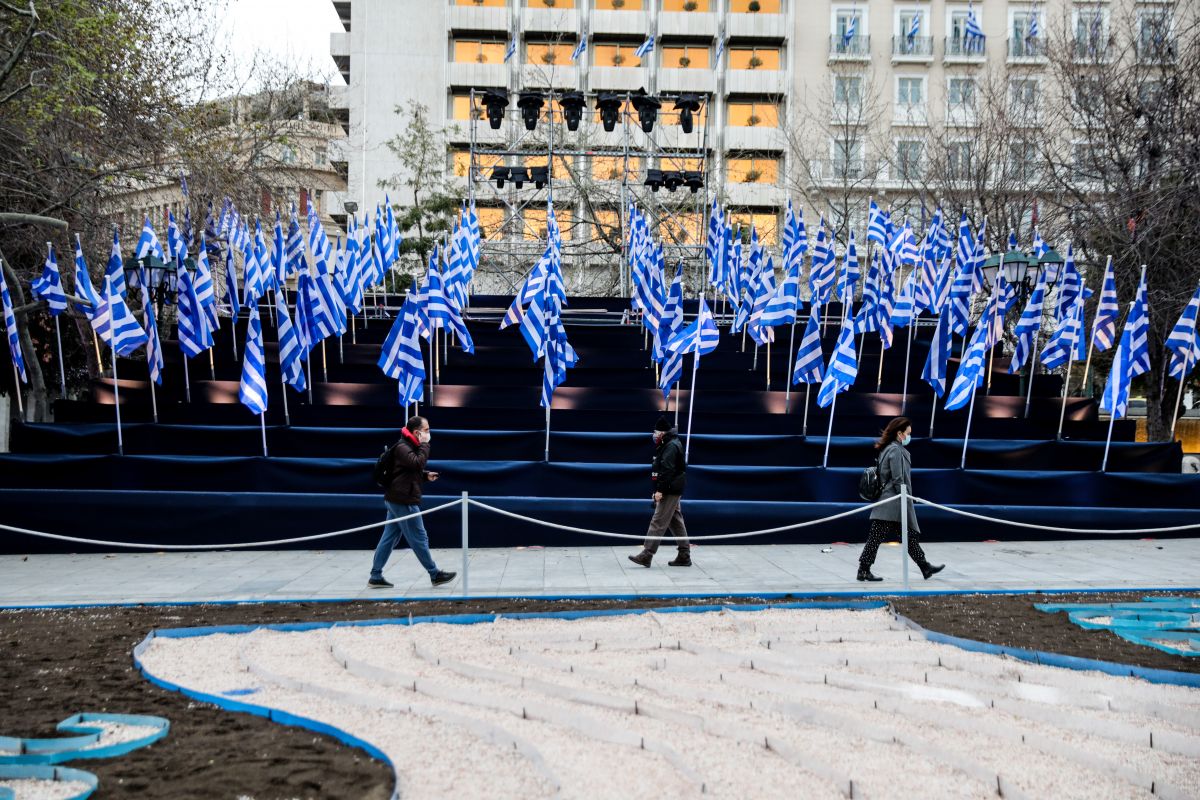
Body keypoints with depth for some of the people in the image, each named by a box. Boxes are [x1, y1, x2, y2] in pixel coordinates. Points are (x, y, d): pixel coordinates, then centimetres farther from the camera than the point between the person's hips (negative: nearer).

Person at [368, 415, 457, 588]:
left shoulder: (408, 446, 16)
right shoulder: (402, 447, -15)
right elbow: (418, 463, -29)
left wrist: (426, 476, 7)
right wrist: (425, 444, -18)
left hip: (397, 500, 10)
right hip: (403, 500, -10)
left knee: (389, 538, 9)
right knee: (419, 538, -1)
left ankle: (376, 577, 11)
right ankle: (435, 575, 7)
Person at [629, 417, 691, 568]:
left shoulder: (671, 446, -16)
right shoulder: (669, 445, 17)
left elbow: (667, 471, -24)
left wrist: (660, 490, -25)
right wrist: (658, 490, 18)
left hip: (670, 492, -11)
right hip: (672, 492, 11)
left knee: (658, 522, -10)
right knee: (676, 522, 12)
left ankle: (646, 555, -10)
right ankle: (684, 556, 16)